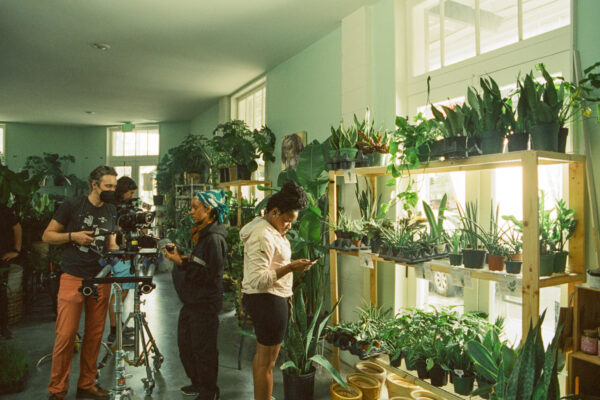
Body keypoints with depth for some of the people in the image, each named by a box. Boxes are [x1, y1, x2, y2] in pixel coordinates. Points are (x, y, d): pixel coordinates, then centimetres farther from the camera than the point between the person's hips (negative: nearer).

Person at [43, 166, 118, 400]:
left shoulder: (111, 212, 11)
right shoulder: (72, 206, -3)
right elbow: (47, 236, 0)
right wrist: (72, 236, -15)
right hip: (73, 278, -4)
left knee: (95, 334, 9)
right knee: (66, 335, -4)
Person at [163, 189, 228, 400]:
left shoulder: (214, 239, -20)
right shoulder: (202, 235, 10)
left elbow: (208, 275, -24)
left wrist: (182, 262, -23)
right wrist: (180, 256, 3)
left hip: (205, 304, -10)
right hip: (192, 301, 10)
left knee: (203, 349, 4)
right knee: (185, 345, 19)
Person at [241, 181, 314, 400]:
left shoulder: (269, 231, 11)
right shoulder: (263, 236, -23)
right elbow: (259, 279, -28)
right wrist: (291, 267, -27)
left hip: (265, 300, 11)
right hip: (268, 301, -11)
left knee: (261, 354, 23)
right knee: (267, 361, 2)